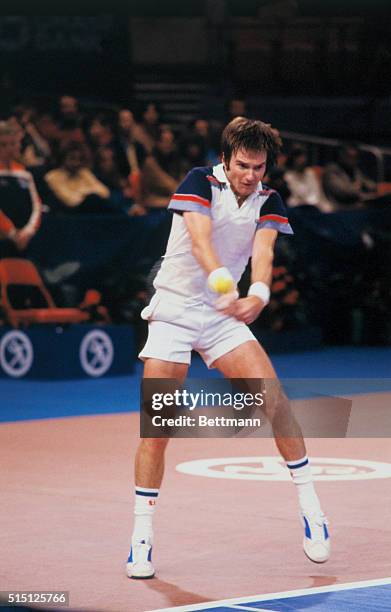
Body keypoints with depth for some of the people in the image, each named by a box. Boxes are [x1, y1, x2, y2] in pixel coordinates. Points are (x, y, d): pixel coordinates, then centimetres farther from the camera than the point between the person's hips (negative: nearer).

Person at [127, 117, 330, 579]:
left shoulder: (268, 202, 1)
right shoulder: (200, 183, -11)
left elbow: (263, 251, -15)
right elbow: (200, 239, -28)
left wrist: (258, 293, -37)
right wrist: (223, 280, -47)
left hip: (224, 316, 3)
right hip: (173, 310, -3)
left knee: (271, 393, -17)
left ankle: (309, 503, -6)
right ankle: (142, 535, 2)